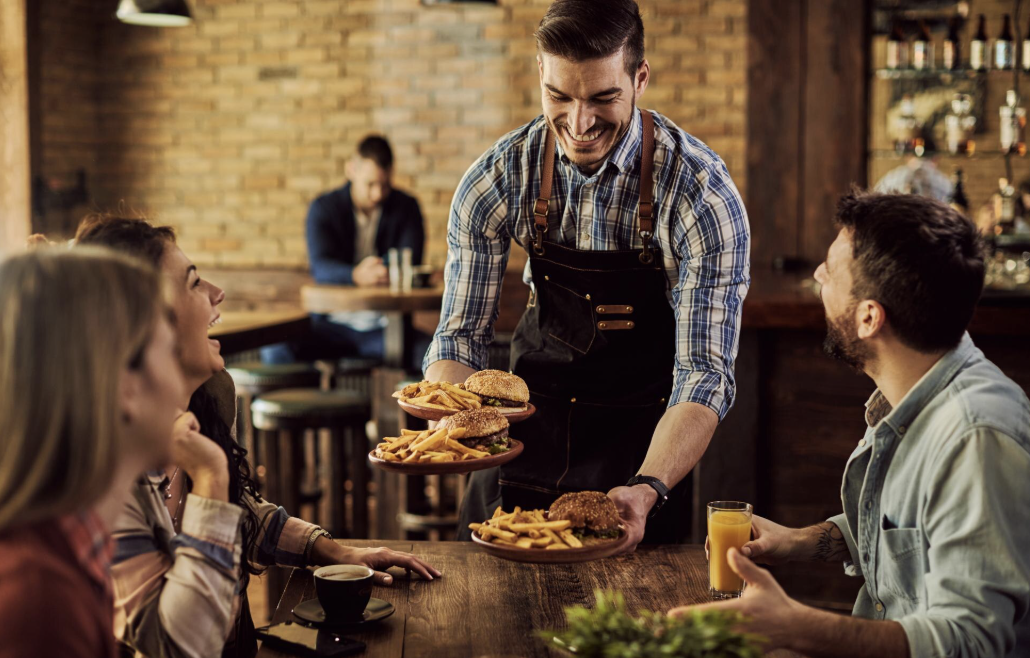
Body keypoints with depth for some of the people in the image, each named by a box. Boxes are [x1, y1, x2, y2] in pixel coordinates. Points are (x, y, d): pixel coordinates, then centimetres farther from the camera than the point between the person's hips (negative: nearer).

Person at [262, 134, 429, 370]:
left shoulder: (406, 207, 6)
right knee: (275, 351, -28)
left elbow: (411, 263, -7)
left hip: (386, 325, 0)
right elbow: (320, 266, -15)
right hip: (333, 324, 0)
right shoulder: (323, 208, 2)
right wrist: (356, 275, -38)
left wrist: (388, 272, -33)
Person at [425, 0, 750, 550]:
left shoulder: (703, 196, -24)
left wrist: (648, 490, -42)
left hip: (641, 444, -2)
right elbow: (461, 334, -9)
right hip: (532, 420, 3)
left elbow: (703, 374, -25)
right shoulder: (498, 179, -15)